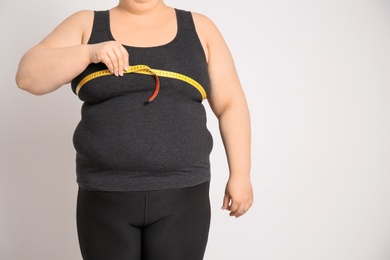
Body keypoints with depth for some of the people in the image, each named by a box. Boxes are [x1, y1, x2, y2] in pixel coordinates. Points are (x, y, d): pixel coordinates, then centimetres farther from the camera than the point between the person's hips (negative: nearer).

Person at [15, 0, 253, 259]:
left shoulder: (199, 28, 5)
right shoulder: (86, 24, 4)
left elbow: (231, 104, 4)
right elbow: (28, 76, -5)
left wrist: (240, 173, -1)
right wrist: (88, 53, -19)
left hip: (182, 195, 0)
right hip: (106, 197, 1)